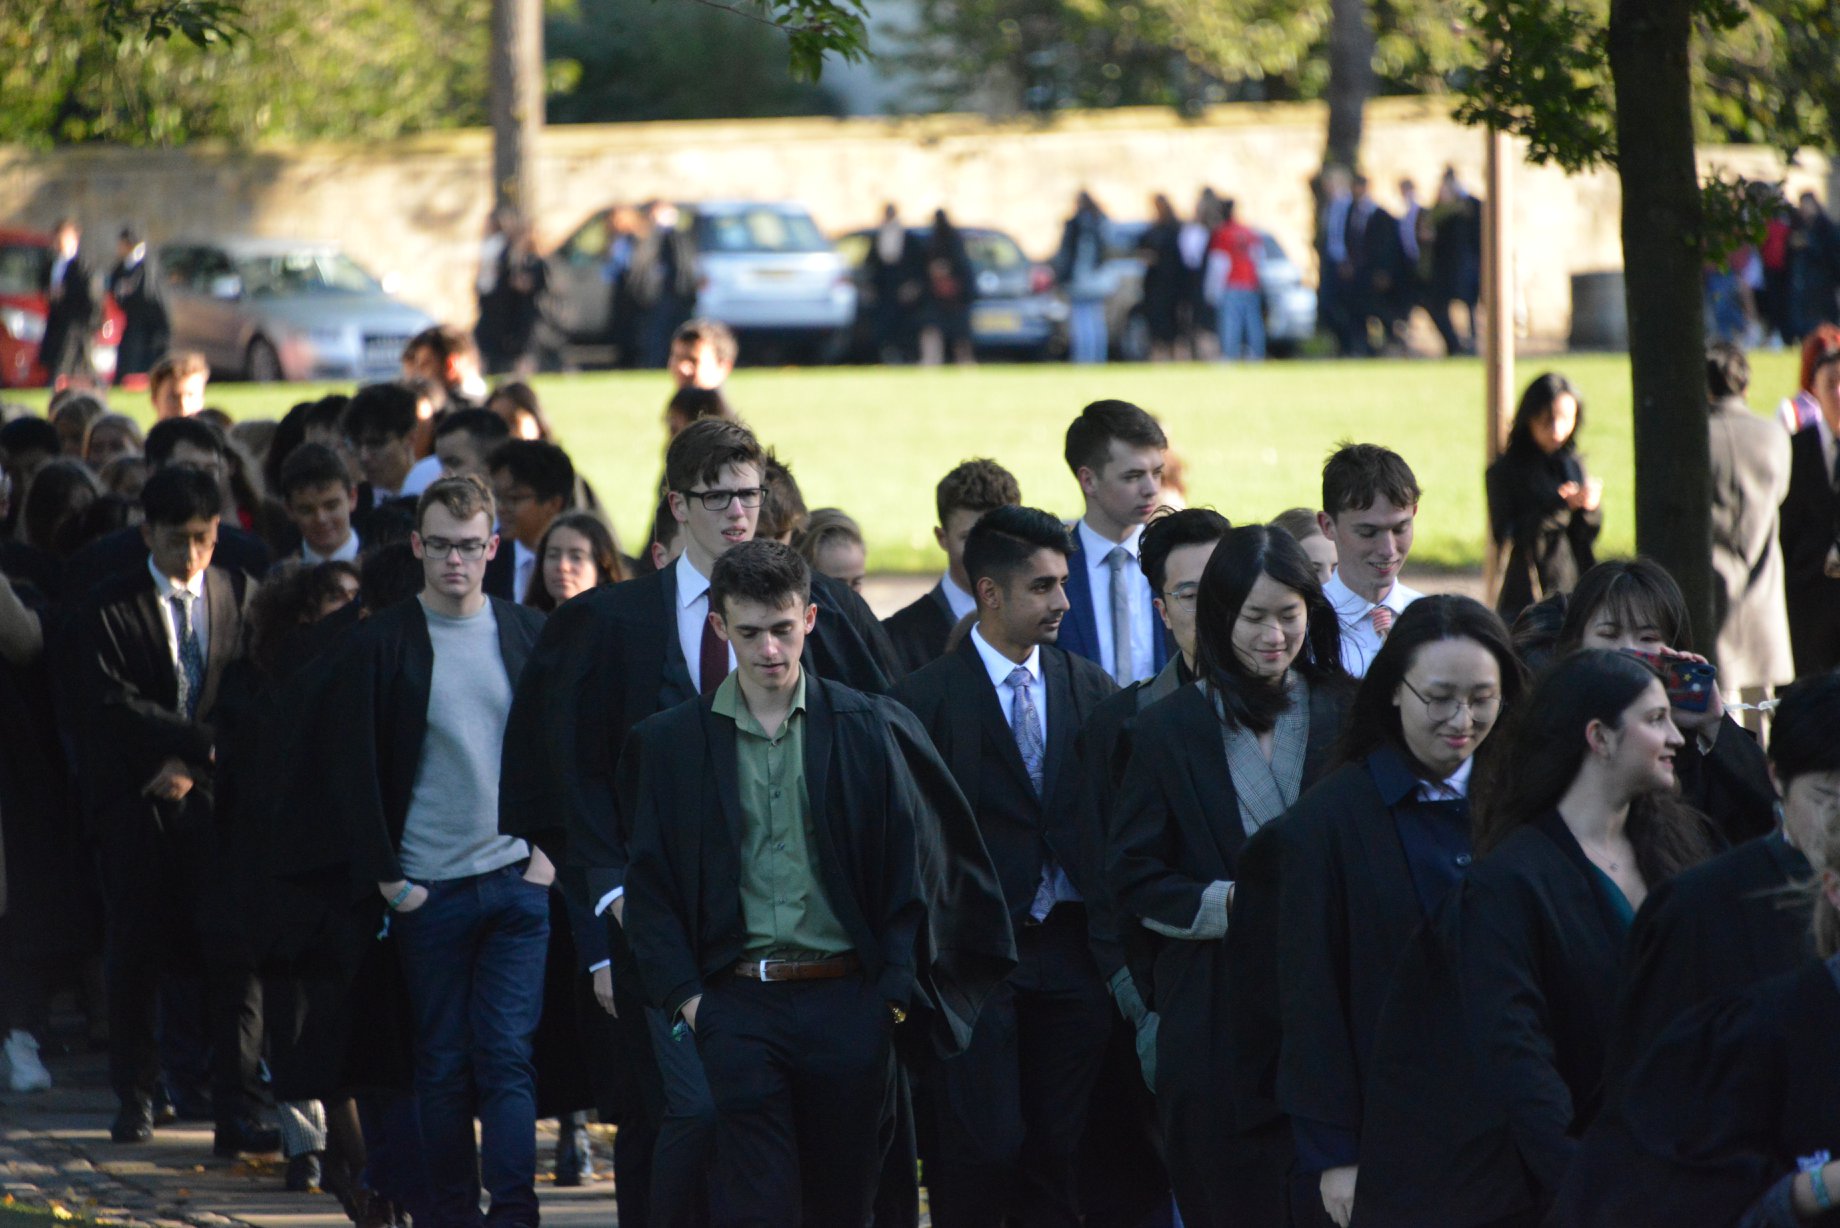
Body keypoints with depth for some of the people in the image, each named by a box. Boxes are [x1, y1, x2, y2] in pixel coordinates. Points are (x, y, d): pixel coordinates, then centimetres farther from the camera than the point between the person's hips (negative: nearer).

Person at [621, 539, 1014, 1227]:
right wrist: (684, 993, -3)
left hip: (847, 1004, 1)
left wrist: (897, 986, -3)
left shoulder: (871, 729, 4)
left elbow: (911, 865, 5)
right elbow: (650, 886, 7)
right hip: (737, 1008, 0)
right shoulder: (670, 744, 6)